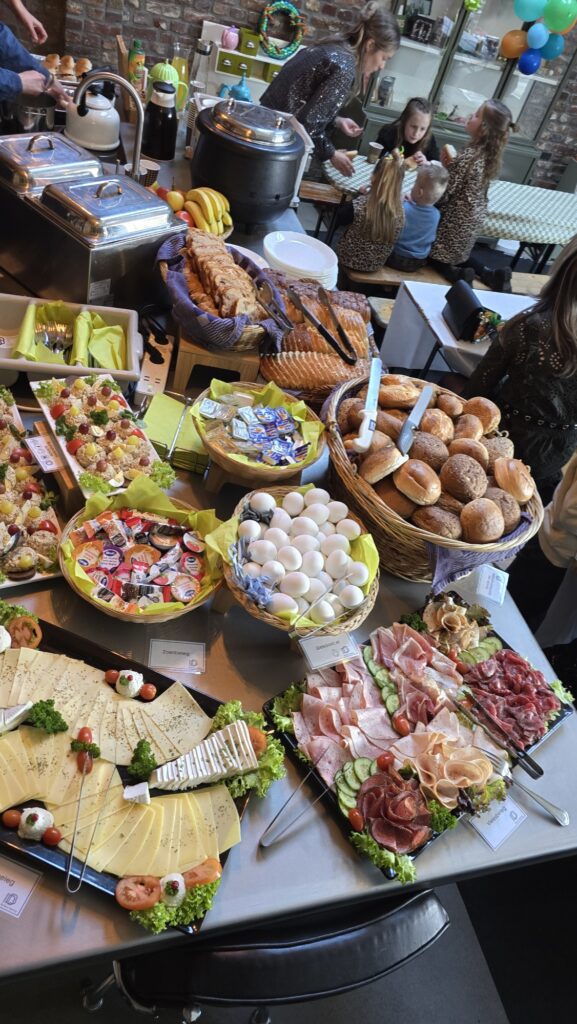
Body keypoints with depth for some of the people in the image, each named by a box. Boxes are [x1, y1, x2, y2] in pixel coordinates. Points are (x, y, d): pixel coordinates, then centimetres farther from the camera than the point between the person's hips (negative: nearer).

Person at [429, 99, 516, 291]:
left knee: (431, 251, 14)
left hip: (456, 218, -8)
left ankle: (457, 274, -8)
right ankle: (491, 275, 10)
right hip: (475, 216, 8)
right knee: (457, 253, 28)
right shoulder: (490, 155, -1)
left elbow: (444, 193, -23)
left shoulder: (468, 157, -26)